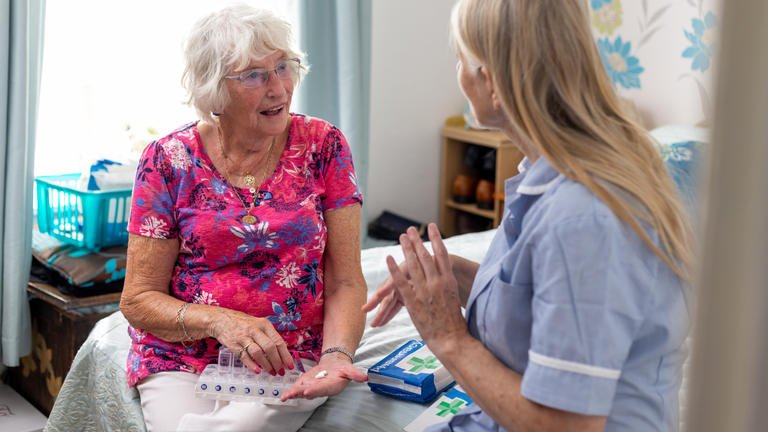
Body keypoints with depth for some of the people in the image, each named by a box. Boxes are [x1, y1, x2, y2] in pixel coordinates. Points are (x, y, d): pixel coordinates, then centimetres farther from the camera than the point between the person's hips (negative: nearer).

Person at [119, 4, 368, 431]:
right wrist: (220, 322, -19)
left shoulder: (323, 146, 0)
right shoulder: (168, 160, -2)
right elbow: (138, 300, -1)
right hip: (181, 360, 1)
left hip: (293, 360, -1)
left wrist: (337, 355, -21)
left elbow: (345, 283, -1)